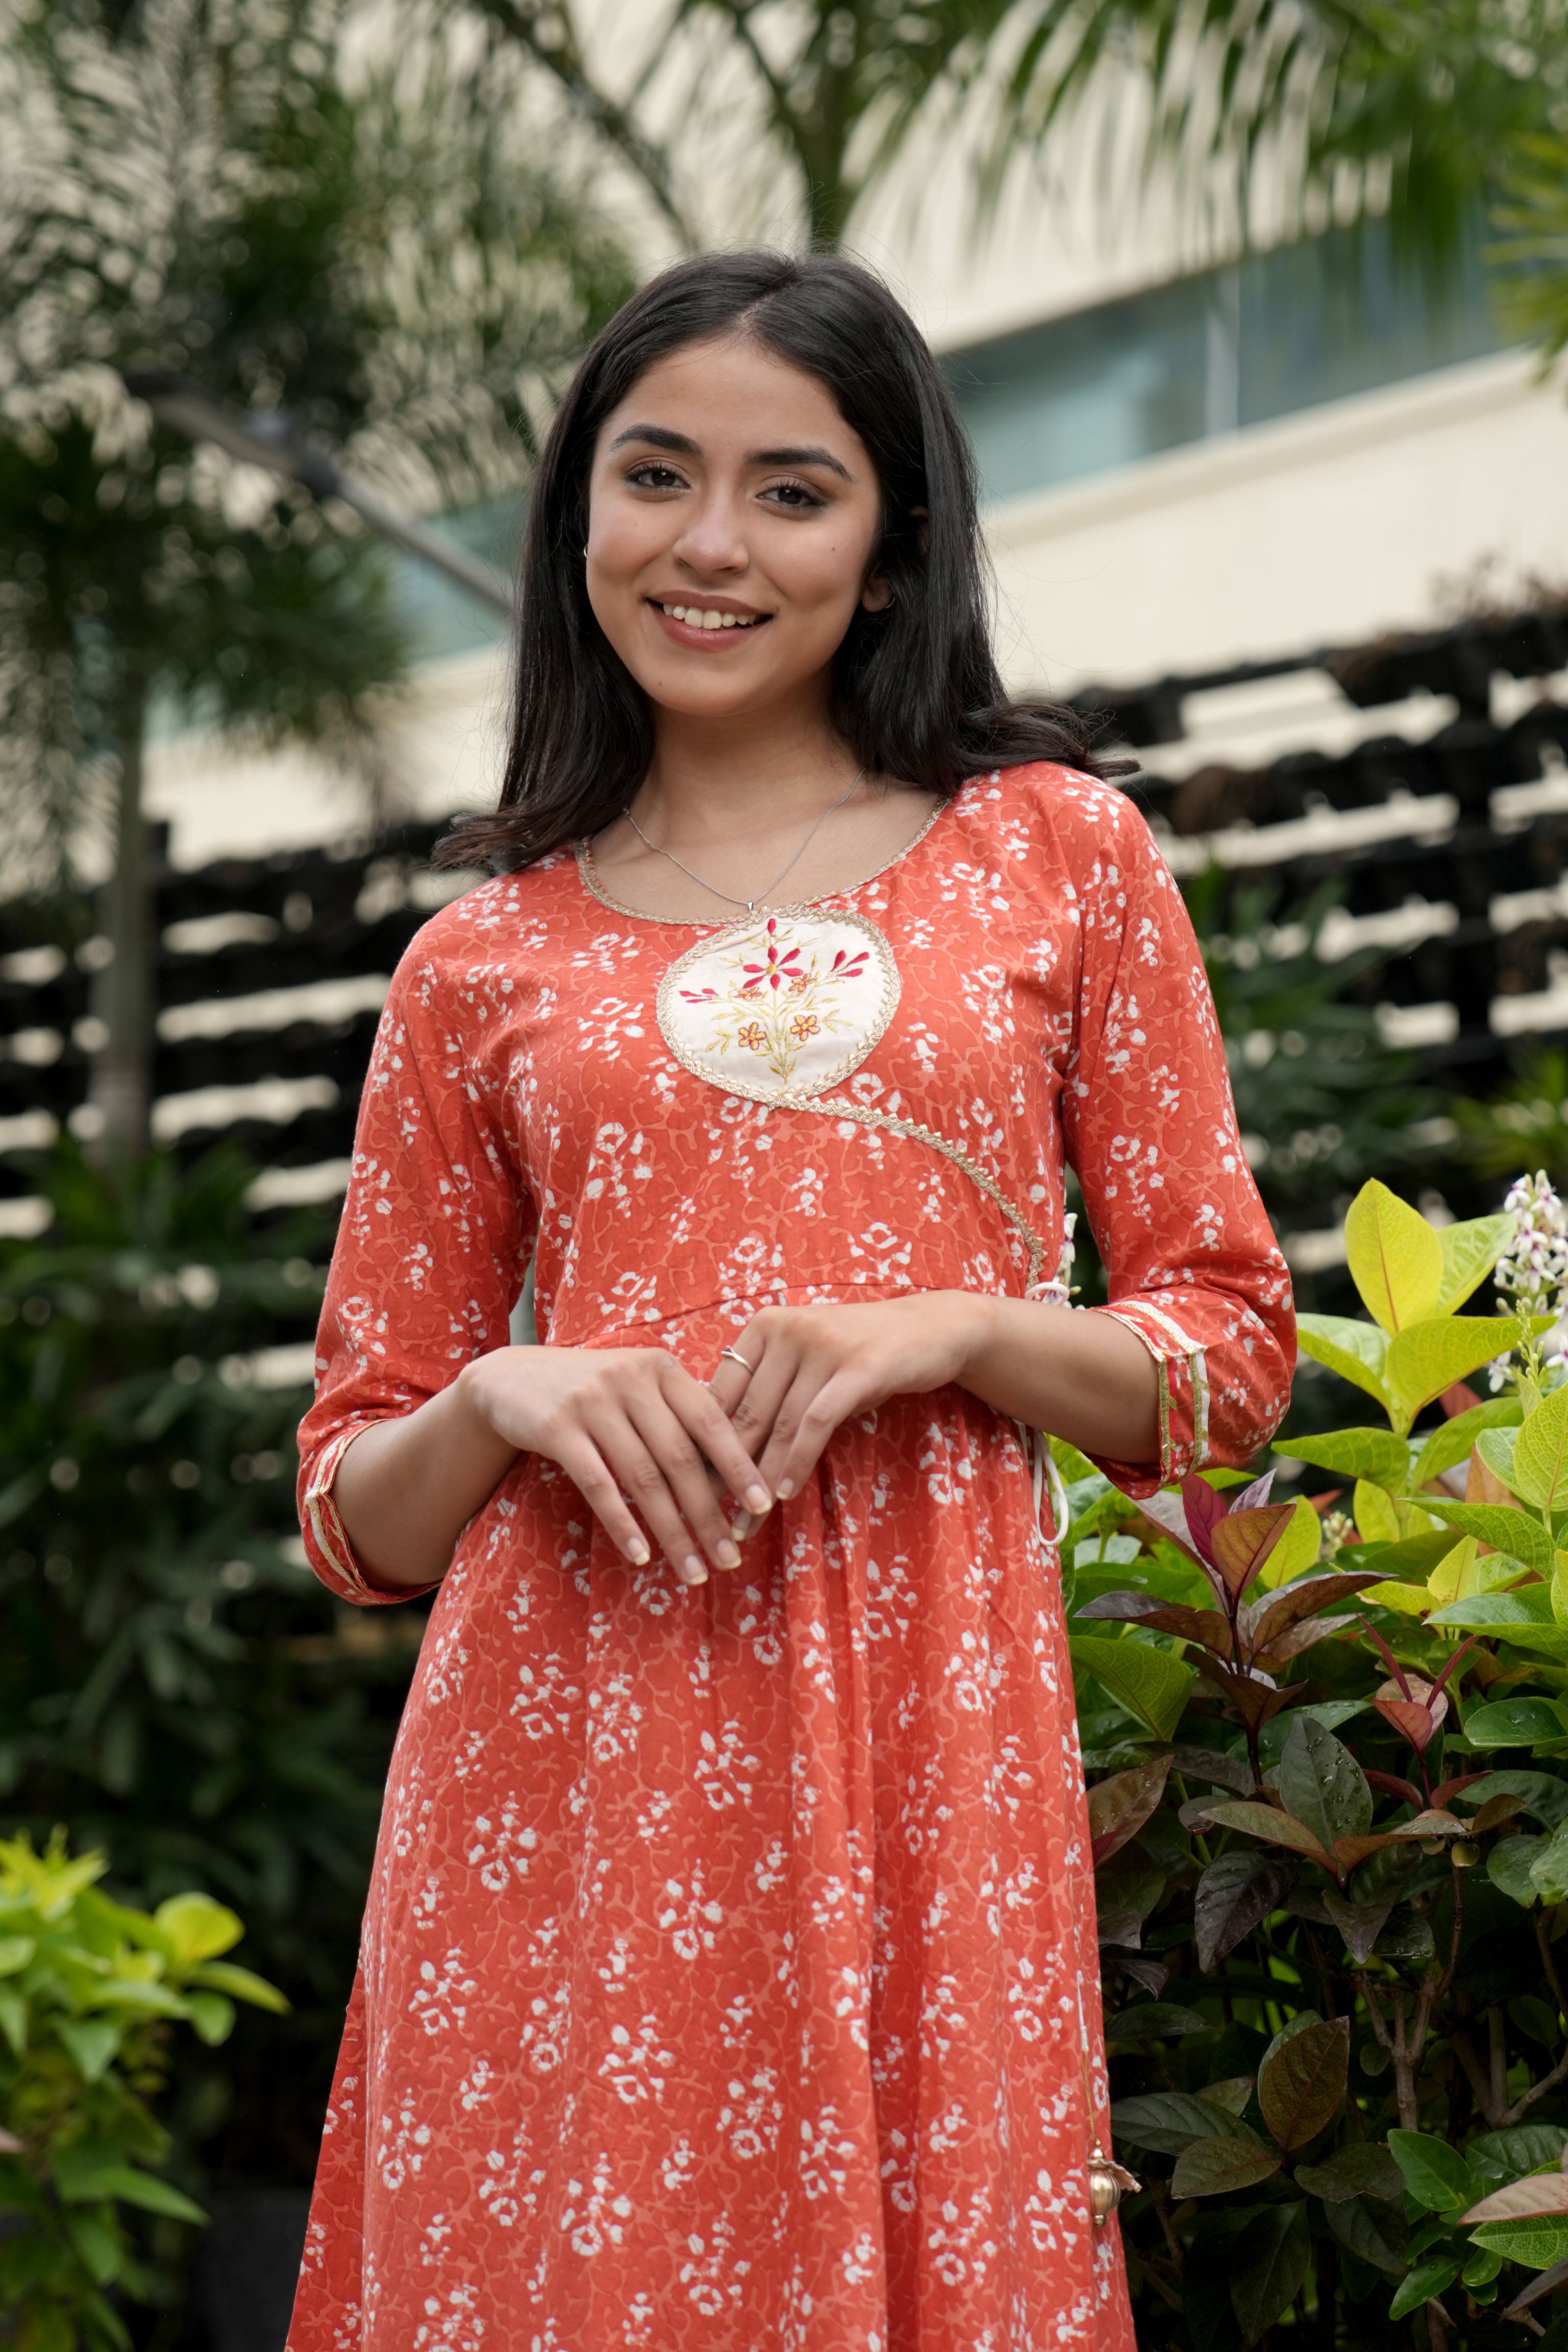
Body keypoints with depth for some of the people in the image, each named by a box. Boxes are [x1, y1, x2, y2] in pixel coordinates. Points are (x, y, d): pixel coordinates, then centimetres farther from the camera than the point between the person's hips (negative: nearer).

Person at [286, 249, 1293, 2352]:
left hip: (925, 1725, 0)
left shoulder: (1057, 849, 9)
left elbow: (1232, 1350, 9)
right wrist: (502, 1400, -8)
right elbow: (357, 1517, 13)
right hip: (566, 1735, 1)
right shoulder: (485, 959, 10)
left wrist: (948, 1330, -8)